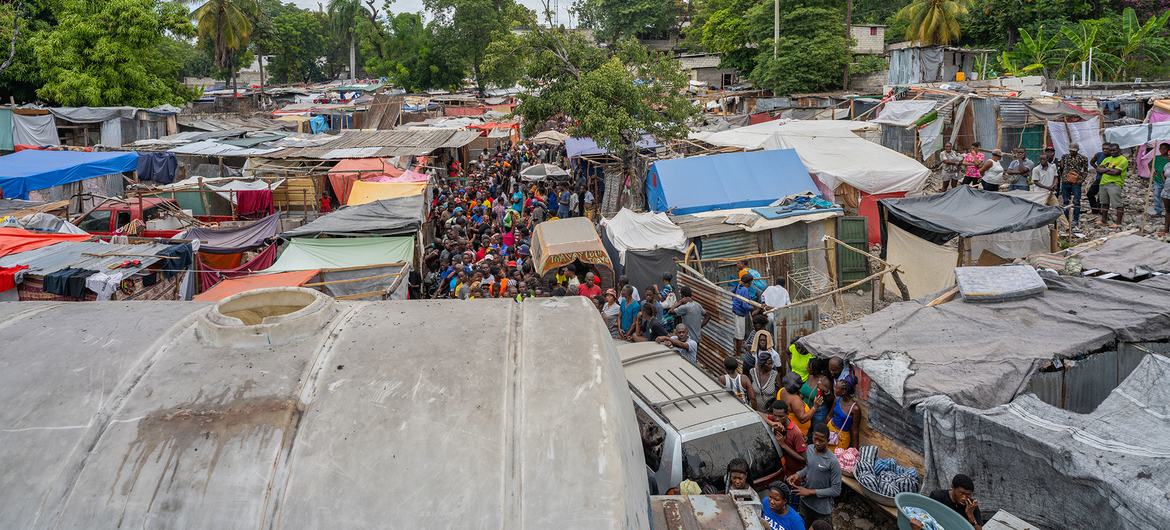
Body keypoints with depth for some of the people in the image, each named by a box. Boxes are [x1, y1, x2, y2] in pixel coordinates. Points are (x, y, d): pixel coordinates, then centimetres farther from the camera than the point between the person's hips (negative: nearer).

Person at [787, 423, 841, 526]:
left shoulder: (832, 461, -27)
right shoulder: (809, 449, -9)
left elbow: (836, 490, -22)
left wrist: (811, 492, -22)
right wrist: (798, 474, -9)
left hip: (822, 508, -5)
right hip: (805, 502, 5)